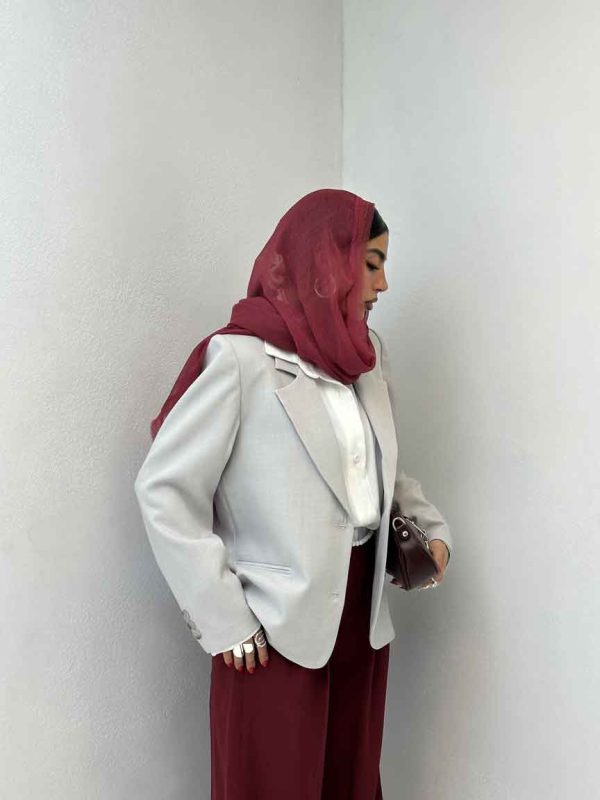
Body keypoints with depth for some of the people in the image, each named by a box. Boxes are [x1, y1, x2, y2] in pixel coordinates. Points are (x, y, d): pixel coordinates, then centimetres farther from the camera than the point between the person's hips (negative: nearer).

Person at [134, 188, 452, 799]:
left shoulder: (367, 352, 7)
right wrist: (222, 620, -14)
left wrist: (430, 525, 6)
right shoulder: (240, 357, -15)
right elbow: (162, 489, -14)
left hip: (362, 606, 7)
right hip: (279, 625, -6)